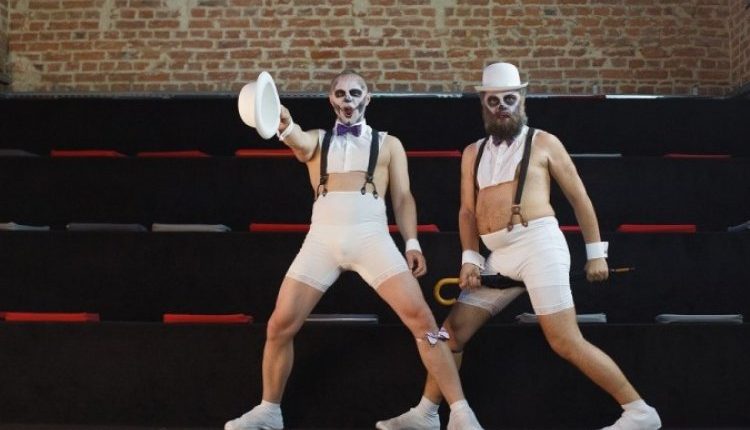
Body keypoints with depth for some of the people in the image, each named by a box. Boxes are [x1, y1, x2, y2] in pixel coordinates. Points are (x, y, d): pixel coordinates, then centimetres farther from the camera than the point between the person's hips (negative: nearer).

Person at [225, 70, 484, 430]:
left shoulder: (388, 143, 18)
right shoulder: (316, 140, 18)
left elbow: (403, 197, 12)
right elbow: (298, 141, -6)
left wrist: (411, 243, -4)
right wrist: (284, 124, -31)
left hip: (370, 235, -1)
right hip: (322, 237, 2)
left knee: (421, 319, -13)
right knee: (280, 325, -1)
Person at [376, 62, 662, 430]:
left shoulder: (543, 143, 5)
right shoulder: (473, 153, 17)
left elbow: (579, 197, 7)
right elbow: (468, 209, 15)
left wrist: (595, 251, 4)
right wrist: (470, 258, 2)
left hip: (538, 244, -5)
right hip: (499, 256, 6)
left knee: (566, 343, -9)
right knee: (453, 330, 5)